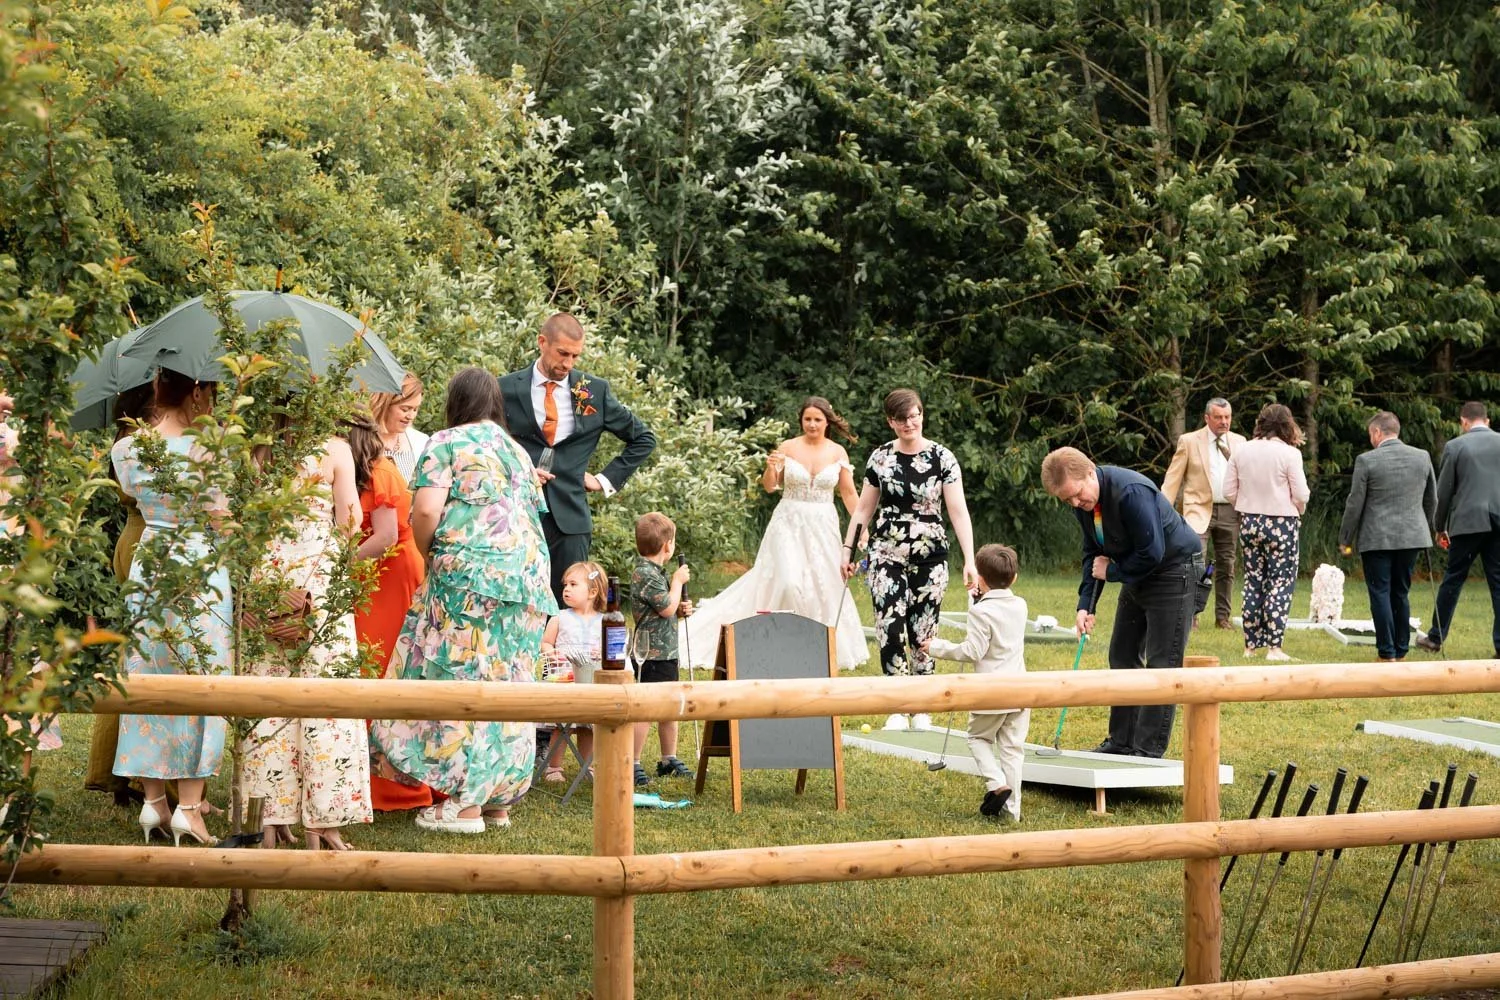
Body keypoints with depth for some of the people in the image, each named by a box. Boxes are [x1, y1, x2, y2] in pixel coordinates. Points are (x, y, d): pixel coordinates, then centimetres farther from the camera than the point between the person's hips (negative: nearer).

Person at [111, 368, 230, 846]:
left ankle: (153, 800, 17)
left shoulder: (124, 450, 0)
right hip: (201, 569, -5)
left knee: (147, 679, 12)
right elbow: (222, 517, -12)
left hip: (147, 569, 5)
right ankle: (189, 806, 2)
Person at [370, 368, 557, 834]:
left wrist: (426, 553, 5)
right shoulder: (518, 451, 20)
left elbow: (426, 511, -11)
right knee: (508, 685, 9)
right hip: (528, 574, 6)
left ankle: (465, 802, -3)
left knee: (461, 676, -3)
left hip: (466, 571, -6)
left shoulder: (446, 443, 1)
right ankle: (500, 799, 13)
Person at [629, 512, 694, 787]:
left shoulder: (656, 571, 16)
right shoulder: (645, 574, -18)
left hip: (666, 652, 10)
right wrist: (678, 581, -8)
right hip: (651, 653, -10)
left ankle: (669, 759, 27)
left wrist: (681, 609, 7)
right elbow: (666, 608, -20)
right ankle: (633, 763, -1)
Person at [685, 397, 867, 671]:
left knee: (823, 584, 6)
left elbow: (849, 494, 5)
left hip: (822, 526, 2)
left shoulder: (838, 452, 1)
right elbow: (769, 487, 2)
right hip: (788, 524, -2)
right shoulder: (788, 447, -2)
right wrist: (771, 468, -19)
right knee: (788, 581, -17)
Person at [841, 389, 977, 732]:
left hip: (930, 557, -1)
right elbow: (864, 508, 10)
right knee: (890, 629, -8)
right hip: (887, 555, 1)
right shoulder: (880, 458, 3)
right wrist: (847, 549, 6)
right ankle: (897, 709, 0)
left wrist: (970, 560, -15)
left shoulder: (941, 458, -4)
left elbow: (958, 510, -8)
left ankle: (921, 709, 15)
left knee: (924, 633, 4)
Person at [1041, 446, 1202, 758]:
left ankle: (1149, 749, -5)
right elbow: (1093, 554, 5)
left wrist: (1112, 572, -15)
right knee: (1123, 656, 11)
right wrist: (1085, 604, -5)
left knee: (1161, 663, -8)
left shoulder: (1131, 492, -32)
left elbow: (1152, 553, -30)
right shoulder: (1084, 502, -4)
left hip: (1175, 571, -9)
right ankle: (1121, 741, 20)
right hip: (1137, 575, 9)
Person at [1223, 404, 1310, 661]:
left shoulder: (1241, 451, 1)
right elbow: (1301, 495, -11)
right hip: (1281, 524, -4)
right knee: (1280, 584, 1)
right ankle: (1274, 647, -3)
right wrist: (1296, 514, 9)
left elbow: (1229, 490, 4)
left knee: (1253, 582, 11)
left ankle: (1251, 645, 13)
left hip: (1249, 523, 4)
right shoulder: (1289, 453, -11)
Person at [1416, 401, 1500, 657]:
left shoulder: (1455, 446, 0)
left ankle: (1436, 638, 15)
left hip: (1468, 521, -2)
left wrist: (1440, 528, 14)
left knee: (1453, 578, 7)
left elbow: (1443, 492, 2)